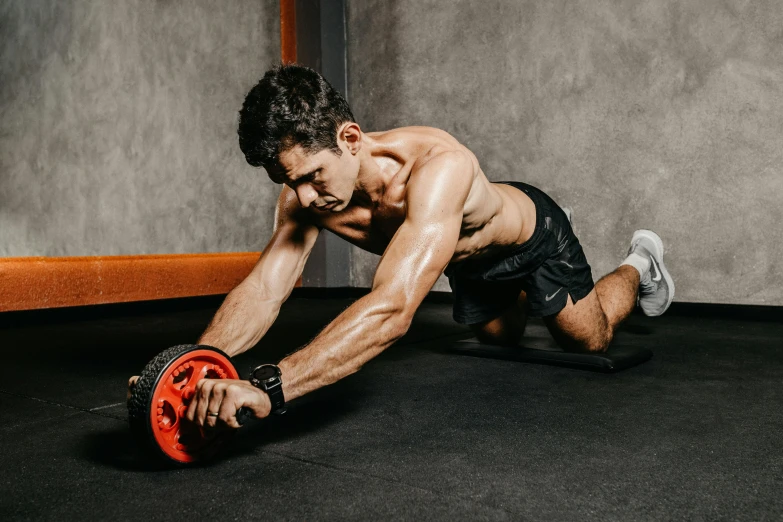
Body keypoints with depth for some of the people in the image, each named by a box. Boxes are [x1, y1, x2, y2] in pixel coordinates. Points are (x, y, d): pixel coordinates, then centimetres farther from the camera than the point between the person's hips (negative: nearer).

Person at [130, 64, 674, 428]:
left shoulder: (438, 166, -51)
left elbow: (394, 308, -62)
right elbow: (263, 289, -33)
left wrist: (269, 387, -71)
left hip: (529, 232, -5)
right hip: (469, 260, 5)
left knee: (591, 341, 15)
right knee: (500, 337, 29)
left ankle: (639, 265, 45)